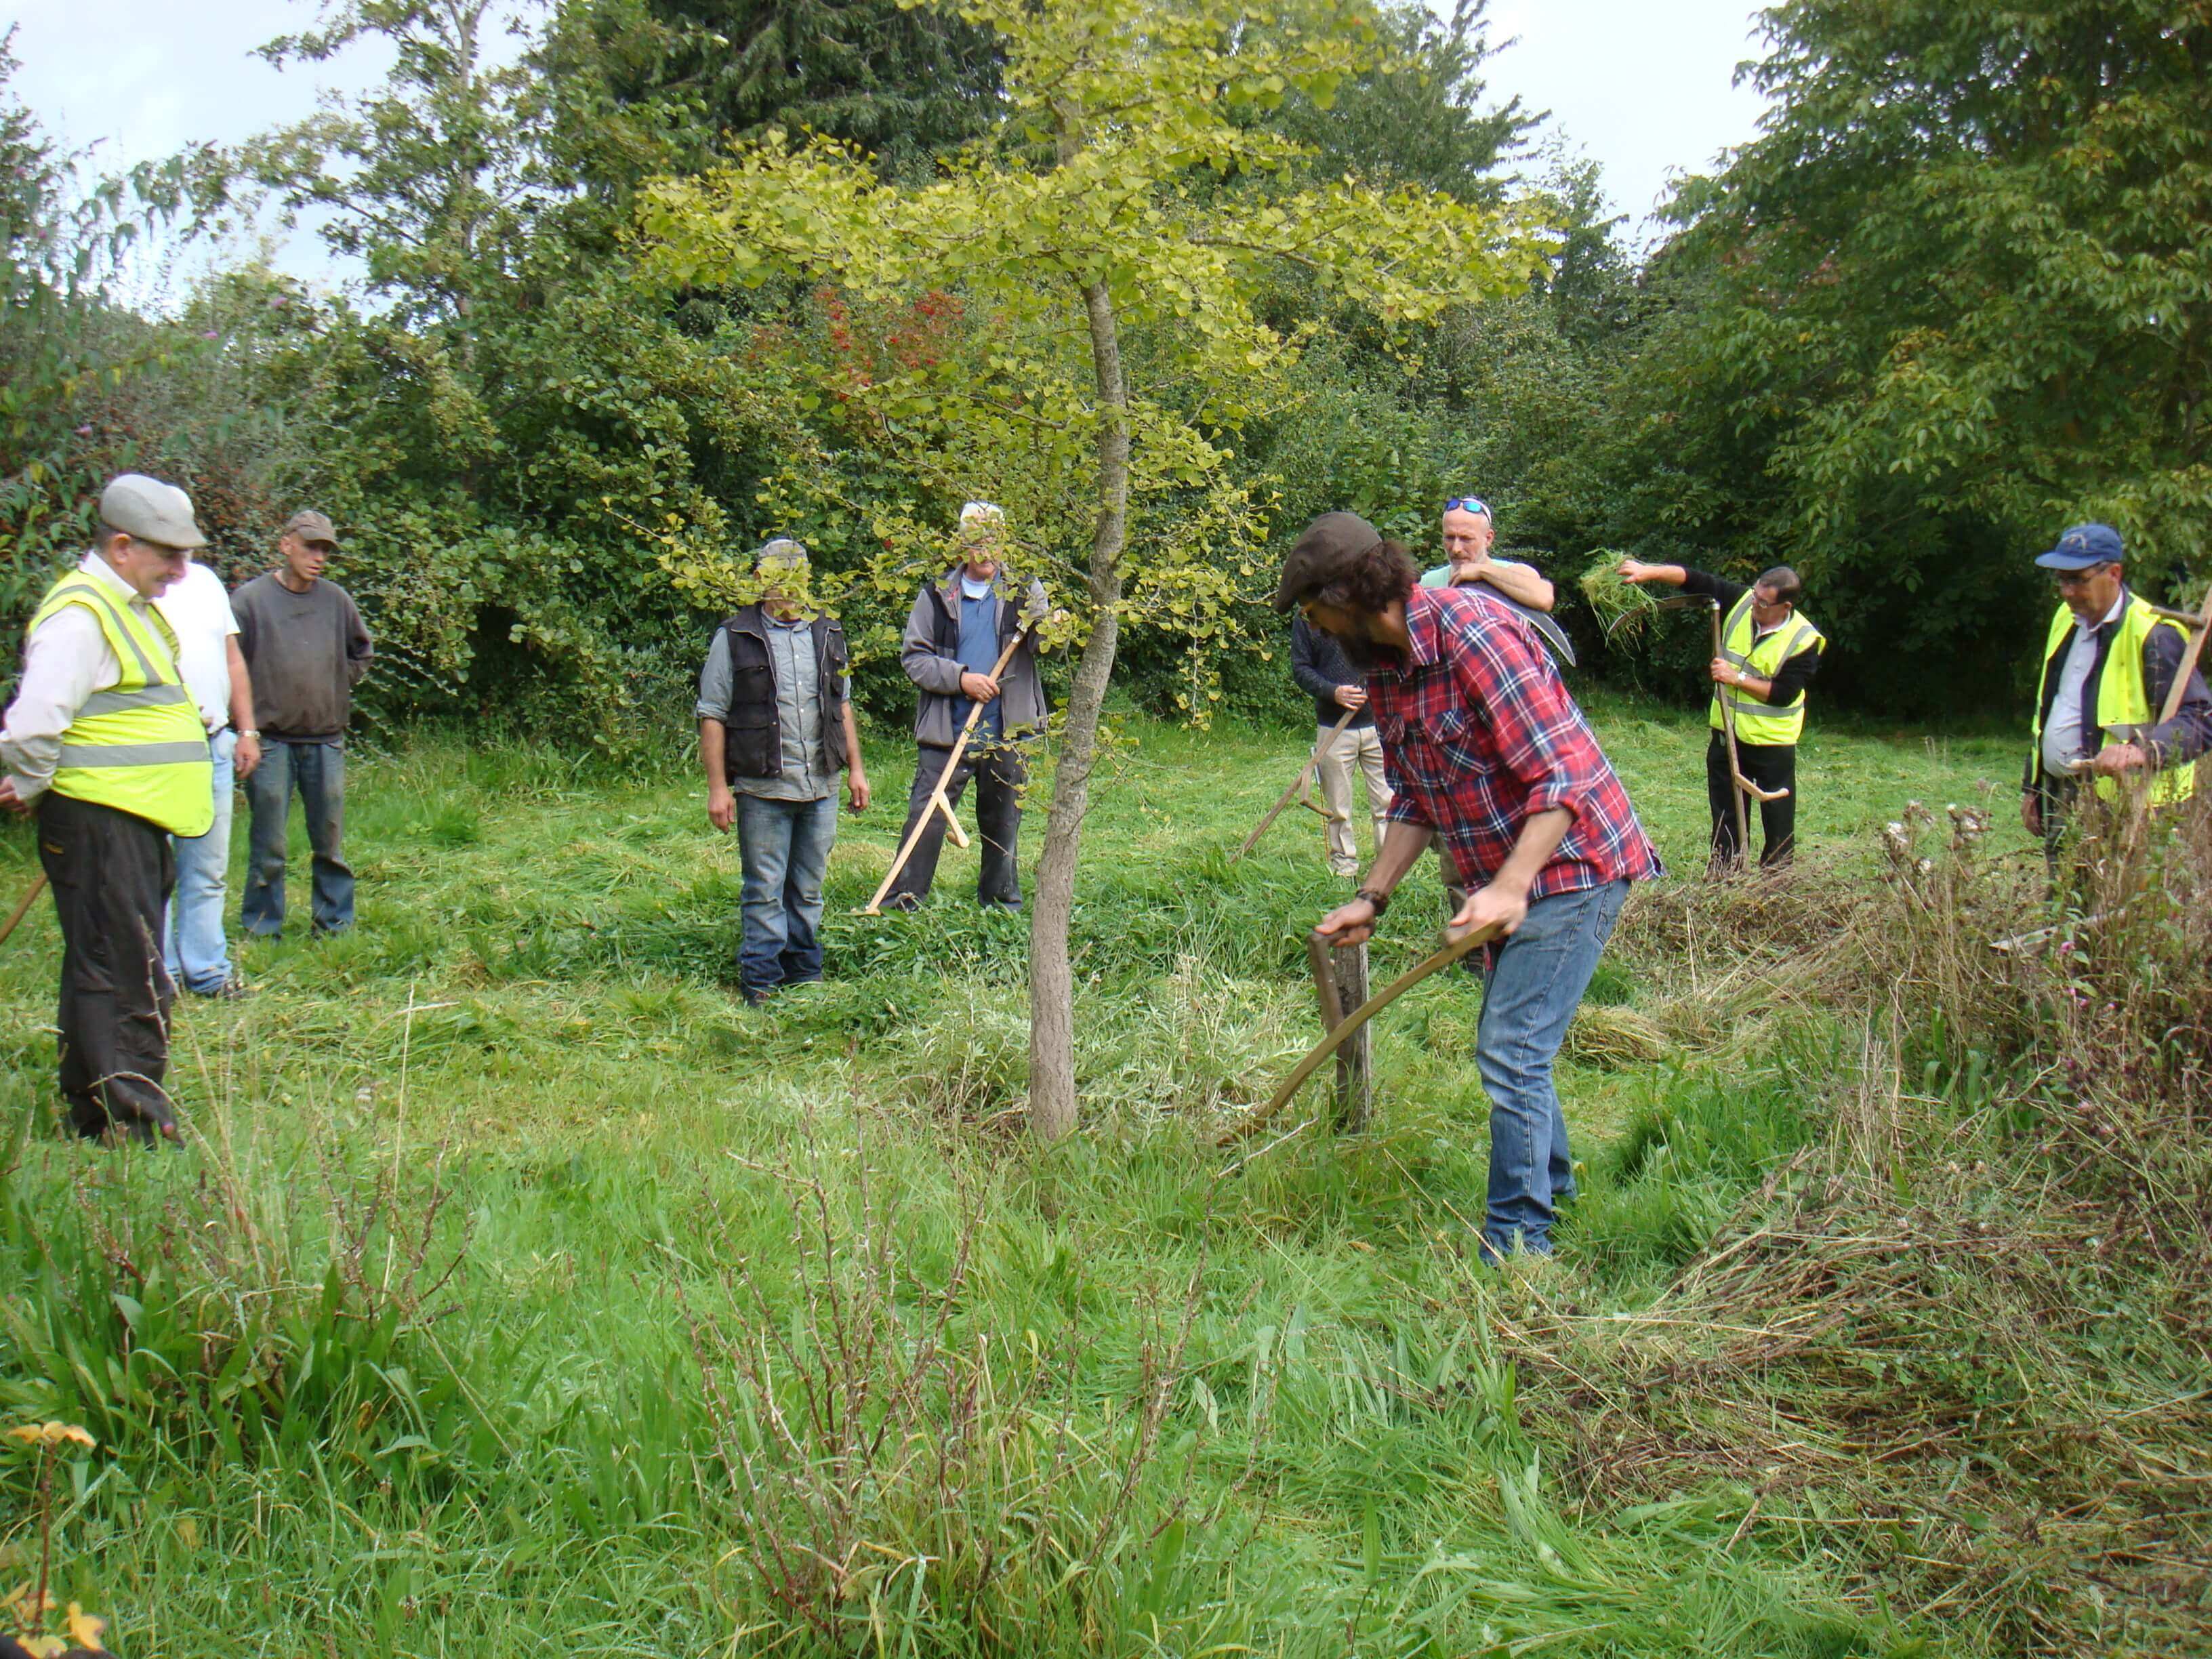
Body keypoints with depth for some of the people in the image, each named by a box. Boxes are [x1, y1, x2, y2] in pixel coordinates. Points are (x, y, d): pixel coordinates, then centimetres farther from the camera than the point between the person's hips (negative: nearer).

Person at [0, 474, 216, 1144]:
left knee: (103, 970, 16)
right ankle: (132, 1120, -2)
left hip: (135, 822, 10)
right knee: (125, 974, -7)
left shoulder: (132, 609, 17)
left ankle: (92, 1109, 25)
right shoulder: (79, 615, -17)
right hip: (98, 822, -10)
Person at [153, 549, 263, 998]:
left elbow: (233, 659, 18)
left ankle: (207, 970, 17)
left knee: (209, 868, 10)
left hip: (213, 742, 6)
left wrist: (246, 731, 14)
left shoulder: (206, 580, 15)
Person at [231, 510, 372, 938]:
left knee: (331, 839, 10)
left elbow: (360, 654, 22)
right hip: (271, 739, -3)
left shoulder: (337, 599, 6)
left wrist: (339, 688, 11)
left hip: (327, 738, 3)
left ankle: (335, 921, 21)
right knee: (268, 844, 3)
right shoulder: (251, 599, -5)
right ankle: (262, 926, 14)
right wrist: (247, 722, -4)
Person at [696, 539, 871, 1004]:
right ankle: (760, 983, 6)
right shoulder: (735, 638, -3)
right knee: (764, 891, -2)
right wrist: (718, 787, -9)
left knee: (808, 890, 12)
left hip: (821, 788, 4)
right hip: (762, 790, -4)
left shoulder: (827, 635, 11)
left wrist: (855, 768, 16)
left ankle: (805, 975, 22)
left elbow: (843, 705, 21)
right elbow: (712, 716, -3)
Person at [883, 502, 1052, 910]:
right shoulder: (937, 596, 4)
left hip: (1007, 734, 1)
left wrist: (1039, 621, -28)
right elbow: (912, 655, 2)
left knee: (1003, 823, 10)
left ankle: (1002, 903, 24)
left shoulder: (1024, 592, 6)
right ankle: (901, 903, 3)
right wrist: (959, 678, -12)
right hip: (947, 733, -1)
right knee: (926, 818, -4)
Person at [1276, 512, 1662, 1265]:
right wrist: (1371, 898, 3)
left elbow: (1563, 778, -28)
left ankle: (1516, 1248, -3)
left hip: (1572, 864, -10)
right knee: (1509, 1044, 21)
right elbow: (1414, 800, 12)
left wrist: (1509, 889, -37)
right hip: (1506, 876, 10)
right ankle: (1551, 1180, 41)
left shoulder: (1473, 631, -25)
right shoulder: (1383, 666, 4)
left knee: (1511, 1051, -12)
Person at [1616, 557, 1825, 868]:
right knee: (1725, 816, 12)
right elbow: (1694, 580, -4)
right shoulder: (1741, 601, -5)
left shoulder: (1804, 641, -17)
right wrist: (1650, 572, -16)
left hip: (1772, 743, -5)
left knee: (1778, 822, 1)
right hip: (1727, 734, 5)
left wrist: (1737, 678, -21)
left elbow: (1783, 694, -19)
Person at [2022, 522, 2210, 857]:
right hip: (2058, 800, 8)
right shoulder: (2067, 618, 12)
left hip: (2119, 805, -8)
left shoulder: (2152, 634, -14)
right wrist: (2031, 786, 21)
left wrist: (2142, 750, -39)